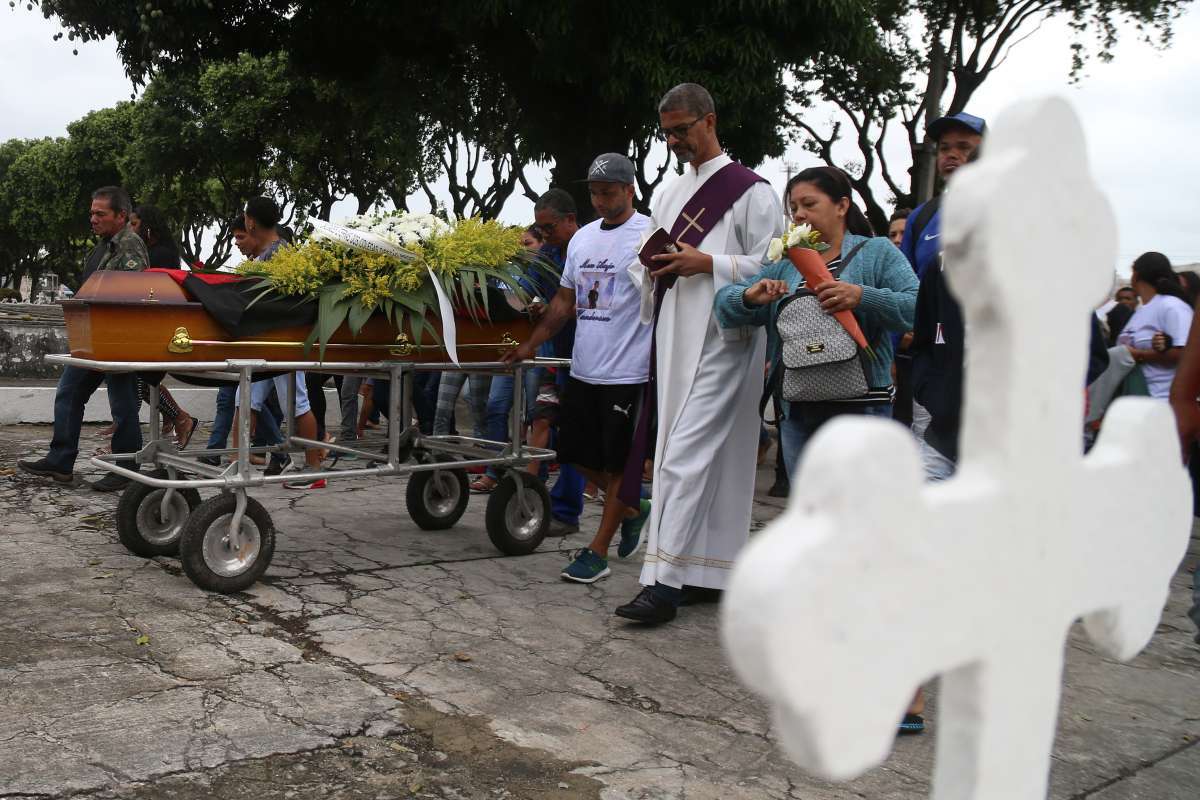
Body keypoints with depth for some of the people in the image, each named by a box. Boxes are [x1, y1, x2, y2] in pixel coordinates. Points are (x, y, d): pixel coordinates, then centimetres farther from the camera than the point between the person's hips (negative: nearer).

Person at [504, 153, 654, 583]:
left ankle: (598, 550, 11)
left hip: (627, 372, -8)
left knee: (618, 462, 2)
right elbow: (564, 301, 19)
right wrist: (529, 345, 16)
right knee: (580, 454, 14)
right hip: (583, 369, 8)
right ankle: (632, 510, 36)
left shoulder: (649, 236, -9)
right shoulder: (583, 237, 13)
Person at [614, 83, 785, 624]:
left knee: (687, 455, -13)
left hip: (721, 339, -7)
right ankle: (707, 574, 18)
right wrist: (654, 266, 2)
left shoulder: (750, 191, -2)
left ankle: (664, 584, -13)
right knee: (703, 457, 10)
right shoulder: (670, 194, 20)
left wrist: (708, 264, -17)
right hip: (675, 338, 7)